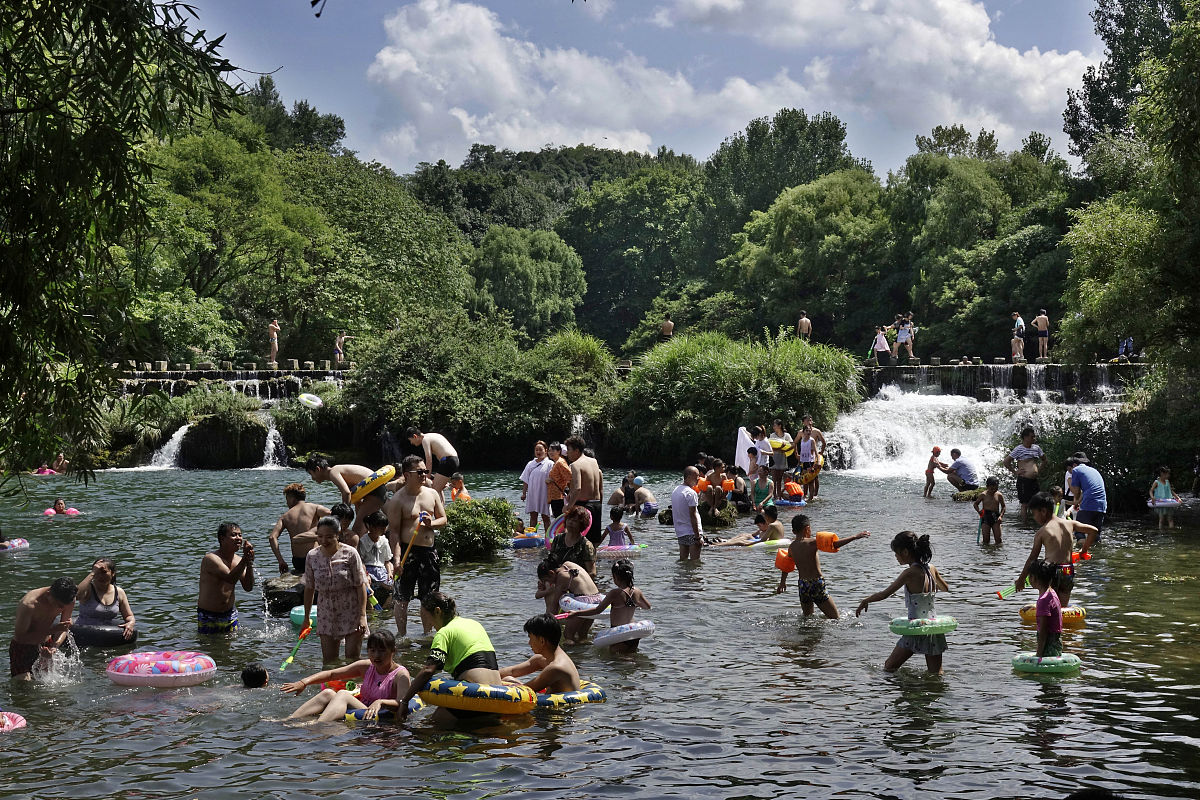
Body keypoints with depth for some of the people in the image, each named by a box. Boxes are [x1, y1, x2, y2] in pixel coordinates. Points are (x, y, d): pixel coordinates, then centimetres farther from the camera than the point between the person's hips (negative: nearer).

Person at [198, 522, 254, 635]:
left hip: (230, 613, 6)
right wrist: (245, 559, -38)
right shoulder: (211, 559, -20)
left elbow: (248, 587, -7)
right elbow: (231, 578, -32)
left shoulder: (238, 560, 1)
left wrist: (250, 563, -18)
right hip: (208, 616, -6)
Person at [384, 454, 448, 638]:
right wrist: (396, 558, -19)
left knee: (429, 598, 9)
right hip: (407, 551, -5)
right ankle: (402, 635, 9)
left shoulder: (432, 494, 9)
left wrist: (431, 523, -7)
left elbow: (443, 519, 17)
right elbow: (394, 531, -10)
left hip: (429, 551, 5)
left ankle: (427, 633, 22)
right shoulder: (397, 500, -7)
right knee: (402, 597, 0)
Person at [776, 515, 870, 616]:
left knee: (807, 617, 22)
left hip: (802, 584, 6)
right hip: (816, 584, -6)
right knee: (835, 618, 0)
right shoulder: (812, 542, -13)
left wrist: (782, 582, 37)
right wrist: (855, 537, -17)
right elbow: (834, 545, -22)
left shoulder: (791, 547, 6)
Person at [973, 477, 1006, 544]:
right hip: (985, 516, -1)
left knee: (998, 538, -6)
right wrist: (979, 511, -9)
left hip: (995, 517, 1)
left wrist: (1001, 516, -6)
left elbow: (1003, 507, 10)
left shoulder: (999, 495, 2)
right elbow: (975, 504, 11)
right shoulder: (983, 495, -1)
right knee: (986, 538, -2)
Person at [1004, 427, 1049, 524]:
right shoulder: (1019, 449, -6)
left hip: (1034, 480, 6)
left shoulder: (1036, 448, 12)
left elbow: (1045, 460, 27)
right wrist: (1015, 472, -7)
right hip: (1024, 480, -6)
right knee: (1025, 504, -2)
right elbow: (1006, 462, -6)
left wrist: (1040, 469, 13)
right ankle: (1024, 524, 4)